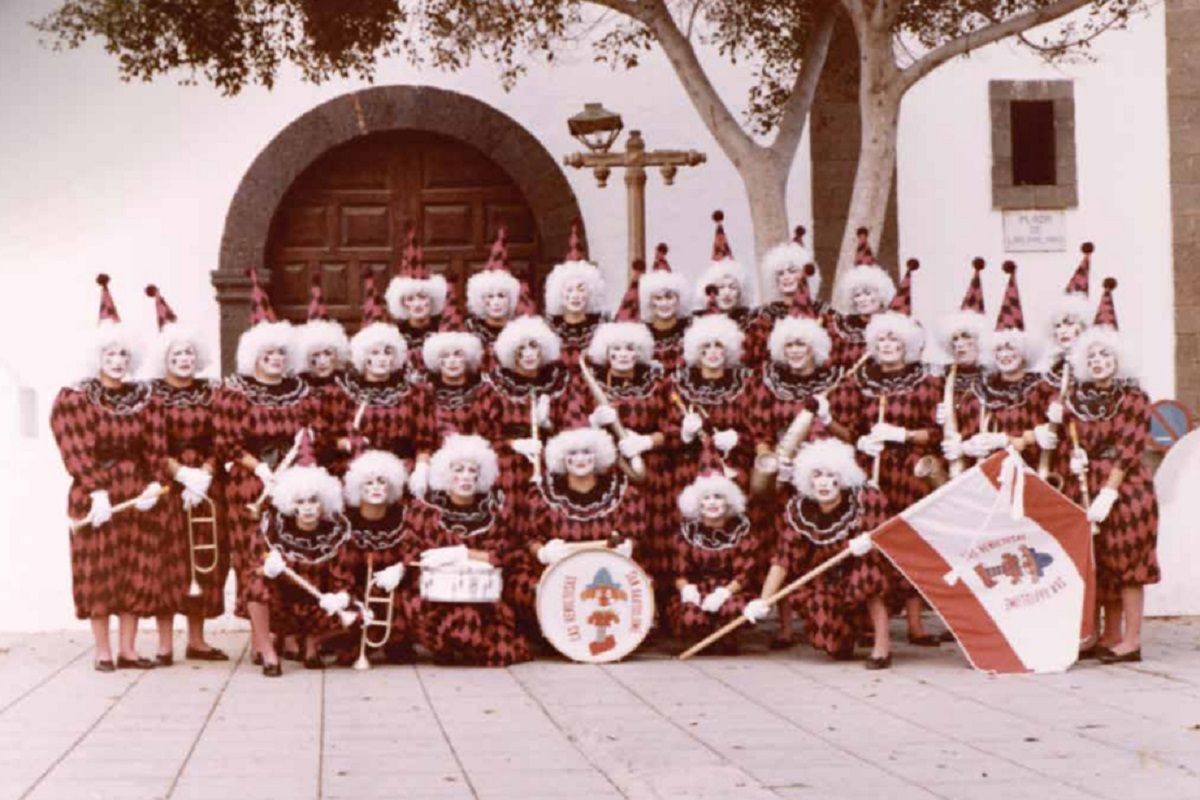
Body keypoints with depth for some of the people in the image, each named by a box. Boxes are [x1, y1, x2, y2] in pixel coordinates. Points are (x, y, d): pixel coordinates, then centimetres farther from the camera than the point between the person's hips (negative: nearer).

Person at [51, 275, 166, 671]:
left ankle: (127, 649, 11)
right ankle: (103, 651, 7)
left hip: (137, 493, 4)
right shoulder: (74, 399, -3)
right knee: (99, 572, 0)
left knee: (136, 571, 4)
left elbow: (154, 448, 2)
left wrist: (154, 485, -12)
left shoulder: (143, 398, 8)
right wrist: (97, 493, -21)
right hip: (95, 494, -3)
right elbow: (77, 452, -12)